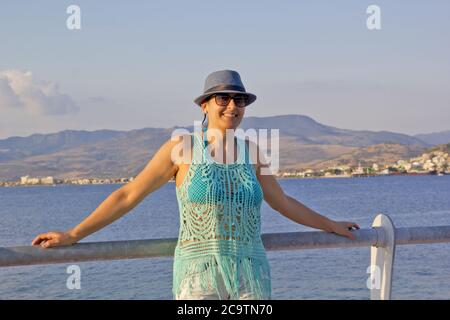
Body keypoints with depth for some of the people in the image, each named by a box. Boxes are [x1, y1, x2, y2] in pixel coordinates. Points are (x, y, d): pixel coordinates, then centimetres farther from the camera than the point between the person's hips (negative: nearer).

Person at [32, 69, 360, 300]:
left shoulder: (250, 150, 7)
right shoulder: (180, 146, -4)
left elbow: (283, 202, 21)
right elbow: (128, 195, -1)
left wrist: (331, 225, 29)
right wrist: (73, 235, -3)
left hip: (251, 276, 4)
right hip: (200, 276, -4)